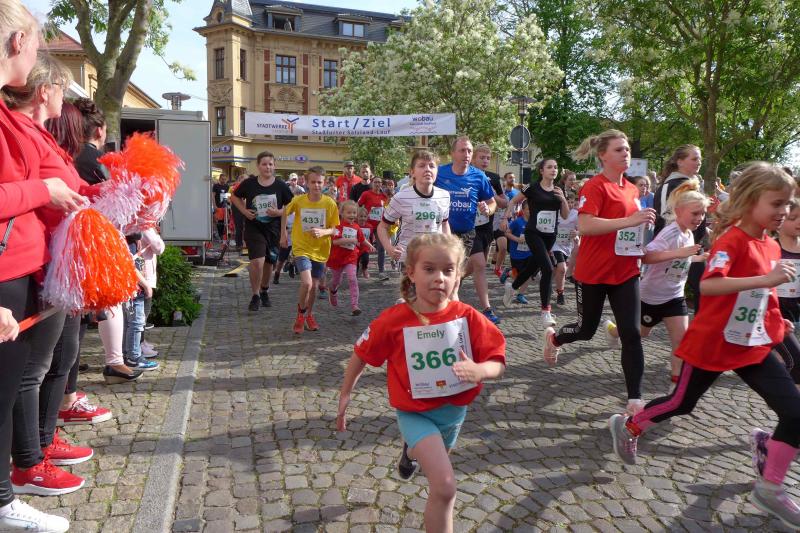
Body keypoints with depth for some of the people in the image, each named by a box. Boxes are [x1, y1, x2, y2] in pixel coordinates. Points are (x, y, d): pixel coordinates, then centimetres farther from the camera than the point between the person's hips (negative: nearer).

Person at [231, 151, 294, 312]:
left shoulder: (281, 186, -3)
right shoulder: (249, 183, -3)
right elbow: (235, 197, 13)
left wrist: (279, 212, -14)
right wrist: (244, 211, -3)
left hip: (273, 230, 2)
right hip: (254, 228, -2)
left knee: (269, 263, 14)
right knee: (257, 261, -17)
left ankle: (264, 292, 38)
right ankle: (255, 296, 1)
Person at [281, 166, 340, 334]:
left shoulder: (330, 203, -9)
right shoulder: (298, 200, -10)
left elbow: (334, 229, -4)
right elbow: (285, 213, 11)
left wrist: (323, 232, -25)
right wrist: (283, 234, 10)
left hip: (321, 250, 2)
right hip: (302, 248, -2)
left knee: (314, 285, 12)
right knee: (306, 283, -19)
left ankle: (309, 314, 37)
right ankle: (300, 314, 7)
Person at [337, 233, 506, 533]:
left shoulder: (468, 317, -17)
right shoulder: (393, 321, -21)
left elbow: (498, 363, -15)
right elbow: (361, 354, -5)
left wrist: (479, 370, -37)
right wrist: (345, 395, 3)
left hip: (454, 410, 4)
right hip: (415, 413, -4)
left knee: (430, 454, 34)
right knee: (445, 486, -21)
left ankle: (412, 450, 71)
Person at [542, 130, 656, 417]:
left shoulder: (631, 190, 10)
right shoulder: (595, 186, -14)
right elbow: (584, 226, -28)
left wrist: (641, 243, 9)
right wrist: (630, 220, -30)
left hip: (626, 272, 6)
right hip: (593, 272, -6)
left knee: (632, 334, -2)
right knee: (587, 329, 11)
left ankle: (635, 399, 6)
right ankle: (553, 338, 44)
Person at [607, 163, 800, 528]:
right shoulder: (732, 240, -19)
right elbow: (708, 285, -37)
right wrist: (765, 278, -41)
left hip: (754, 345, 7)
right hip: (712, 344, -7)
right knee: (681, 403, 9)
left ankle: (769, 490, 12)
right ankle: (626, 427, 34)